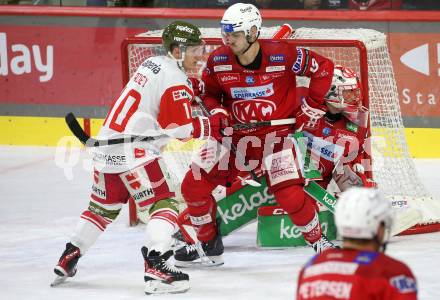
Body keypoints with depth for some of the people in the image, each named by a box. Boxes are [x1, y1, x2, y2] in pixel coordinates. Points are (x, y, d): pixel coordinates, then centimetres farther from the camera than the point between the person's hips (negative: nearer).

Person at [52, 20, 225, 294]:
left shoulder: (154, 64, 15)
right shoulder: (174, 79, -13)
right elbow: (179, 128, -15)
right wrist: (211, 125, -4)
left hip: (108, 145, 9)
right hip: (133, 151, -9)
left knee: (104, 207, 22)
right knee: (164, 204, -10)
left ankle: (67, 261, 27)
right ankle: (156, 266, -24)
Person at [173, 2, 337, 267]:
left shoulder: (282, 55, -21)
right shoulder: (218, 61, -9)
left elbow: (324, 68, -10)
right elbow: (209, 93, 9)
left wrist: (311, 108, -8)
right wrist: (216, 112, -12)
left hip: (275, 133, -4)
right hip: (235, 134, 4)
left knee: (291, 194, -21)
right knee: (194, 184, -5)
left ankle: (319, 242, 5)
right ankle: (208, 243, 17)